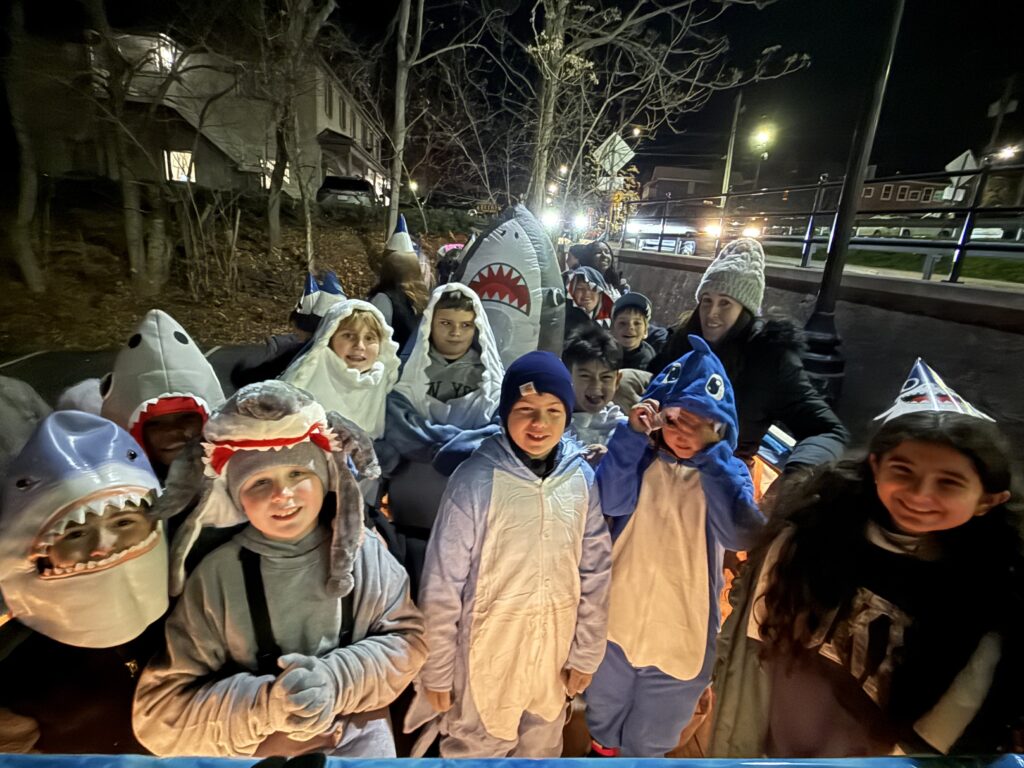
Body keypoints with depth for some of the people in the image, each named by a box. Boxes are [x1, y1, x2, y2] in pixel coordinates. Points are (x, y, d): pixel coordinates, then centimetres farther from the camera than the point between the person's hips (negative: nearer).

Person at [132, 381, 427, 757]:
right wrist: (264, 704, -24)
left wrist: (338, 679, -21)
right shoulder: (216, 576, -15)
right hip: (258, 753, 1)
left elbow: (408, 639, -7)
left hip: (361, 735, 0)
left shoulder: (363, 549, -12)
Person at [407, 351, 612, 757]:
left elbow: (596, 573, 0)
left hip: (554, 653, 4)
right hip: (487, 654, -3)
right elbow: (441, 586, -14)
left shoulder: (583, 479, -9)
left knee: (543, 749, 27)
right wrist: (436, 670, -7)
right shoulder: (477, 480, -21)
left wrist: (586, 653, 5)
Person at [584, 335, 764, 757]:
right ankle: (605, 749, 56)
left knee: (648, 742, 24)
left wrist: (711, 455, -29)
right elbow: (611, 502, -26)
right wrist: (633, 433, -32)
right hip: (617, 620, 1)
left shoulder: (729, 471, -8)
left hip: (681, 634, 0)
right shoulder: (642, 456, -8)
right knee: (602, 725, 27)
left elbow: (740, 534, -26)